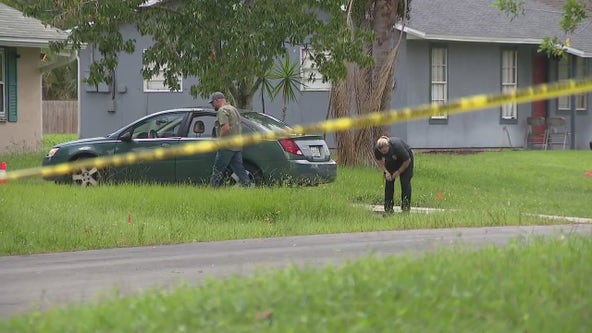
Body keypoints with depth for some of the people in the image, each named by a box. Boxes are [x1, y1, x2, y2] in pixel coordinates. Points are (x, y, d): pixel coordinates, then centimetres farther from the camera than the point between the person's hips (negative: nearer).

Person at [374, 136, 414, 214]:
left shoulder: (397, 146, -41)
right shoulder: (377, 149, -29)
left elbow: (407, 161, -26)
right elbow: (378, 160, -7)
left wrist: (398, 172, -22)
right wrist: (386, 171, -19)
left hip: (405, 158, -4)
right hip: (391, 160, 4)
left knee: (405, 182, -13)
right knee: (388, 181, -6)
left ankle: (406, 206, -8)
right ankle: (388, 207, -2)